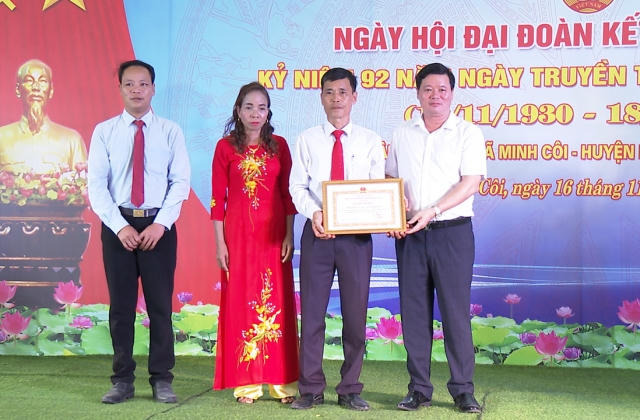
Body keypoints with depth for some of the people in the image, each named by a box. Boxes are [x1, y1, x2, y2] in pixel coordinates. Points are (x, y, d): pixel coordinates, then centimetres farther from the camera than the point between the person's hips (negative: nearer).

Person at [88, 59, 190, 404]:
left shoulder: (170, 131, 2)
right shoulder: (104, 132, 3)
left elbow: (180, 182, -2)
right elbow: (96, 185, -2)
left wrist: (160, 224, -13)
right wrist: (120, 226, -12)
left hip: (159, 226, -1)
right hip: (118, 225, 1)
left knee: (160, 305, 3)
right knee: (121, 305, 6)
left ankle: (161, 380, 12)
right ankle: (122, 380, 15)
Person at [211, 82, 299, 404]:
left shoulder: (279, 145, 7)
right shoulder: (226, 147, 2)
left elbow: (287, 194, 6)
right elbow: (217, 198, 0)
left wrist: (289, 236, -2)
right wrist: (220, 243, -5)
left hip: (274, 234, 1)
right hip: (238, 234, -1)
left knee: (276, 303, 2)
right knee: (240, 302, 1)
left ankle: (281, 382, 9)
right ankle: (246, 383, 7)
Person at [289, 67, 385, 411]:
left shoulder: (370, 141, 8)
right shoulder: (307, 140, 8)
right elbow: (297, 186, 2)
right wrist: (313, 213, -17)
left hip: (357, 233, 0)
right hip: (317, 232, 0)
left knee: (355, 312, 4)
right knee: (312, 311, 2)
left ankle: (350, 390, 15)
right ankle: (311, 389, 11)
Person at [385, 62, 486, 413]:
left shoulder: (468, 134, 1)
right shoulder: (401, 135, 13)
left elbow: (470, 183, -8)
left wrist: (431, 211, -17)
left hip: (452, 231, -3)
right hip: (410, 235, 3)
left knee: (456, 311, -3)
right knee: (414, 312, 4)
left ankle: (463, 390, 5)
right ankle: (419, 389, 12)